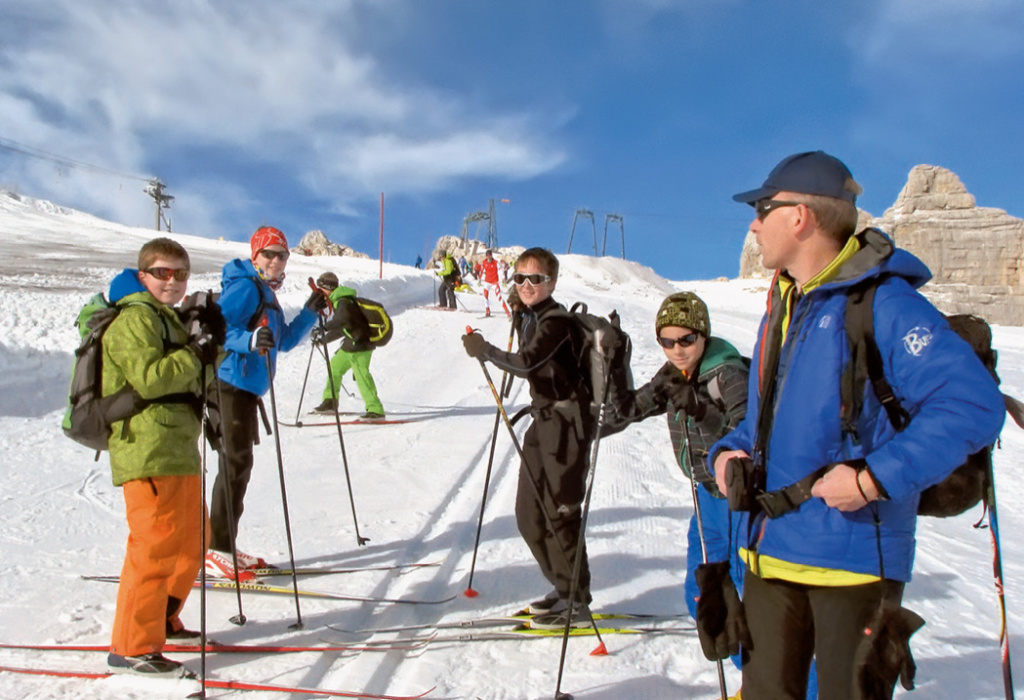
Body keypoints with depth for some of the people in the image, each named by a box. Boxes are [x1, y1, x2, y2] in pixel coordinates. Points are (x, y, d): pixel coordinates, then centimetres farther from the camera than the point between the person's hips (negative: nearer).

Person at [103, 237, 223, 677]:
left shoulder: (169, 319, 22)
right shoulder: (133, 319, -9)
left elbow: (192, 380, 23)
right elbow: (149, 378, -23)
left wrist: (212, 346, 6)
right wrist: (197, 351, -13)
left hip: (179, 450, 10)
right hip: (148, 452, -10)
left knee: (192, 538, 18)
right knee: (156, 546, -9)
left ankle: (162, 620, 33)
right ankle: (132, 647, 0)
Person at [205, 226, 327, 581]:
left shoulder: (267, 295, 18)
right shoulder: (245, 288, -11)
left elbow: (284, 341, 23)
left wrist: (310, 312, 15)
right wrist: (249, 340, -38)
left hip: (246, 389, 10)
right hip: (231, 384, -10)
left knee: (238, 464, 13)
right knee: (235, 463, -8)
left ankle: (225, 547, 23)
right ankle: (217, 551, -2)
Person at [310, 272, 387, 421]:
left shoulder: (343, 301, -14)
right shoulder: (339, 301, 18)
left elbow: (344, 316, -37)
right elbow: (341, 329, 27)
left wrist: (325, 328, -41)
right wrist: (323, 340, 30)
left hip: (360, 343, -11)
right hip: (351, 344, 11)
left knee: (361, 374, -18)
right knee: (335, 366, 20)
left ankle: (375, 410, -23)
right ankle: (330, 403, 31)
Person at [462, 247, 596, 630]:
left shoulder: (556, 321, -15)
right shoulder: (530, 319, 13)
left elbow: (527, 362, -30)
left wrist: (483, 349, -22)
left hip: (567, 423, -9)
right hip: (543, 421, 9)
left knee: (560, 514, -4)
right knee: (529, 515, 11)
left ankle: (577, 603, 8)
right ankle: (564, 587, 26)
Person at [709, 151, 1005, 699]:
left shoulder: (883, 303, -15)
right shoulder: (781, 307, 12)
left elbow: (973, 404, -23)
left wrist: (875, 478, -26)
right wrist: (730, 452, 3)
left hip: (852, 556, -8)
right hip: (771, 550, 8)